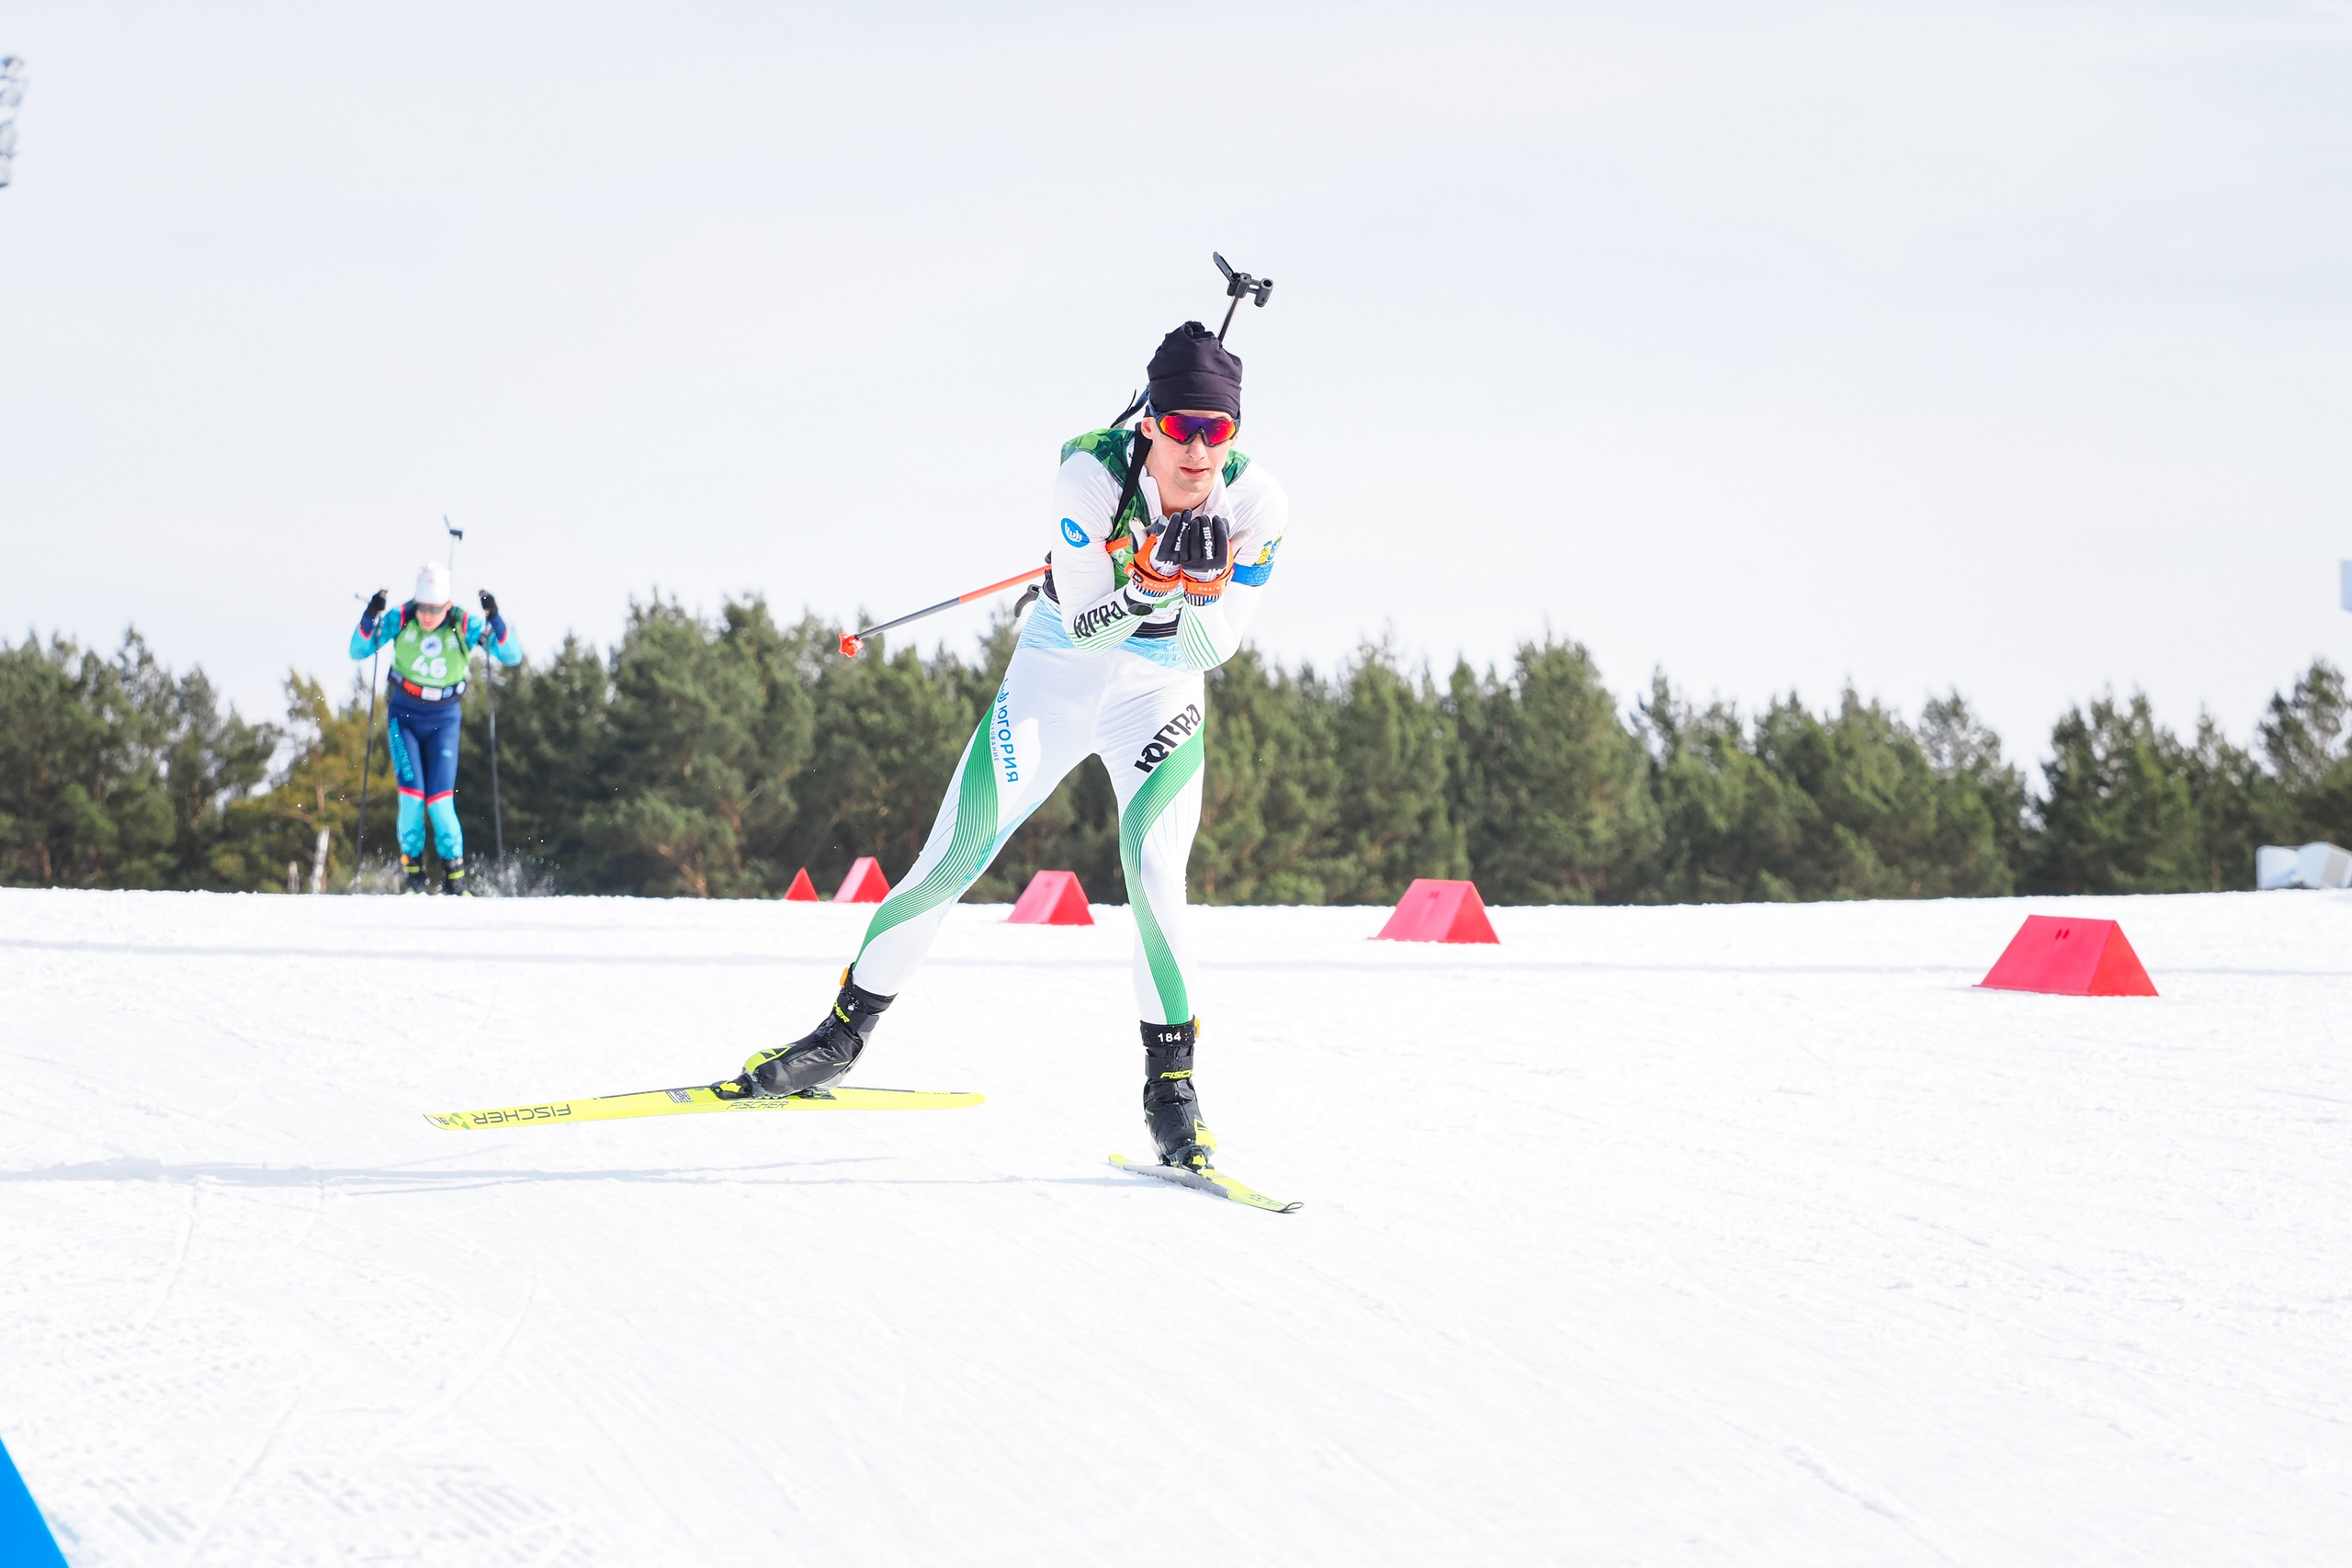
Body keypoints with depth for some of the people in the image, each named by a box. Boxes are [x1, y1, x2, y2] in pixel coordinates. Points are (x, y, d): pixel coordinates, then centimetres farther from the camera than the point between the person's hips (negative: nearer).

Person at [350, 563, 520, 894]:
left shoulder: (463, 626, -14)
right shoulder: (401, 619, -12)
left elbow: (512, 656, -17)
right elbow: (358, 651, -9)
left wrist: (494, 618, -31)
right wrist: (371, 617, -26)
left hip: (443, 720, -1)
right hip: (404, 715, 1)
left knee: (440, 798, -11)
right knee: (411, 792, -13)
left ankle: (454, 876, 3)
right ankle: (412, 869, 1)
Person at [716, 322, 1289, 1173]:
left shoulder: (1256, 502, -21)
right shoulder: (1093, 475, -25)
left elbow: (1211, 650, -18)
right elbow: (1085, 627, -26)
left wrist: (1194, 583, -37)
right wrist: (1158, 576, -43)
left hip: (1161, 693, 0)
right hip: (1059, 672, 0)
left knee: (1153, 875, -20)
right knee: (953, 859, -5)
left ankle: (1171, 1079, -5)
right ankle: (846, 1028, 11)